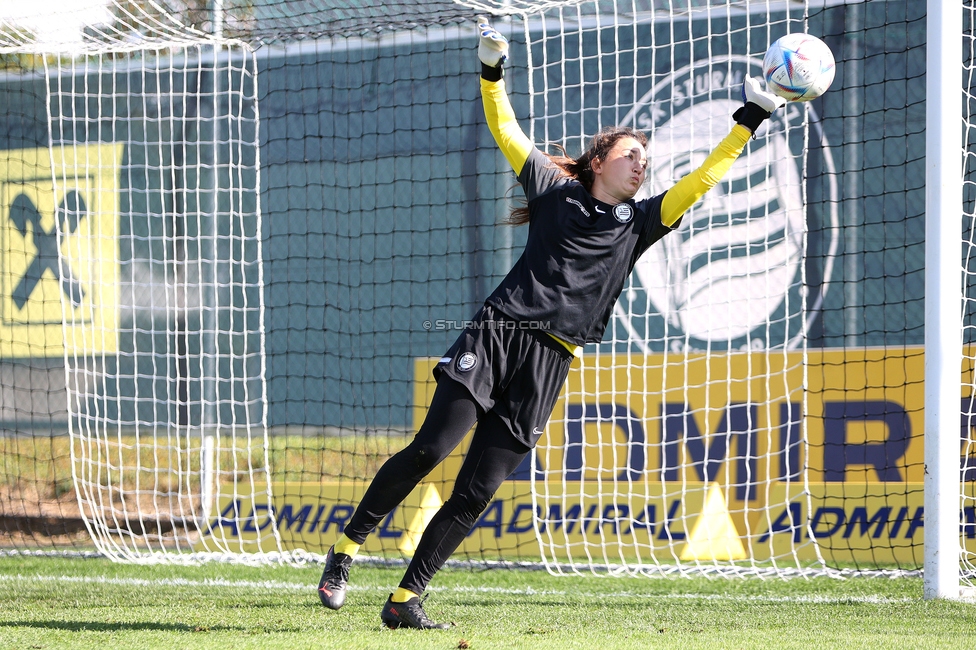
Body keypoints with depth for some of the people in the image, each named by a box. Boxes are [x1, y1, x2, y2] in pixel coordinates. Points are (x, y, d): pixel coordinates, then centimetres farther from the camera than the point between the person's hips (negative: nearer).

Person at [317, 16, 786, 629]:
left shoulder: (638, 222, 17)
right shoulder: (557, 192, 12)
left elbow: (700, 182, 11)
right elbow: (507, 132, 14)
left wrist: (749, 123, 6)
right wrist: (492, 72, 4)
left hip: (549, 362, 3)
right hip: (497, 335, -2)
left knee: (477, 493, -4)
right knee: (431, 448, -18)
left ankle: (405, 601, 1)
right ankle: (348, 548, -4)